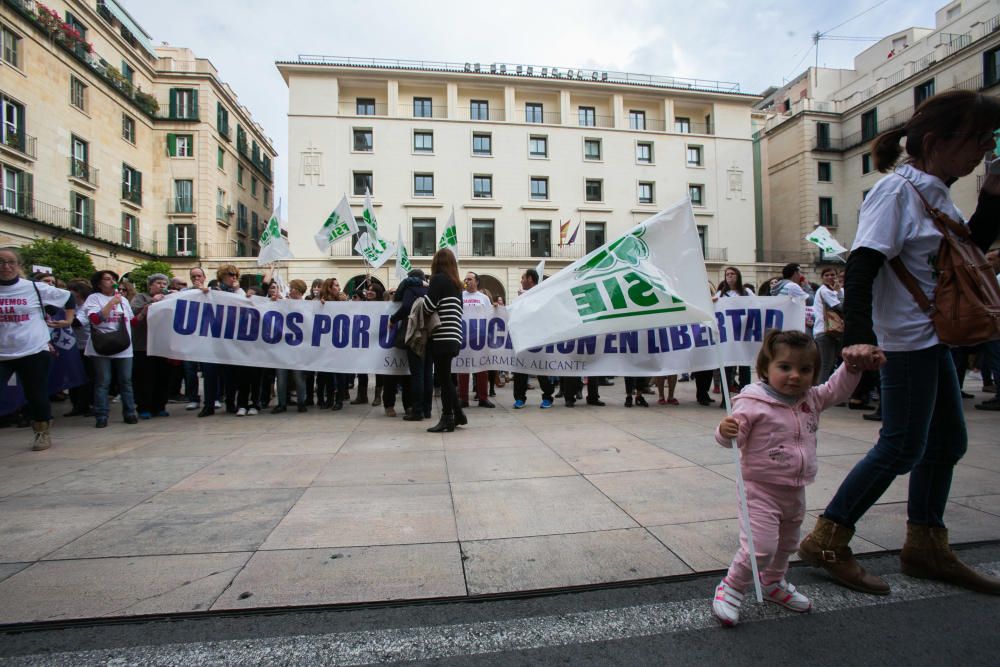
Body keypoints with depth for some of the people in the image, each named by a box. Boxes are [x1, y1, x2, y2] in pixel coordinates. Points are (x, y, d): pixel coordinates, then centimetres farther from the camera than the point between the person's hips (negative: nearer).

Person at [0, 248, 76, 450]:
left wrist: (68, 321, 9)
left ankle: (43, 433, 24)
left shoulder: (35, 288, 0)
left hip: (34, 352, -1)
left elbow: (69, 298, 11)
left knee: (37, 395, 8)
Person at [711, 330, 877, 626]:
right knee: (760, 547, -14)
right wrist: (725, 431, -43)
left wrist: (853, 365, -6)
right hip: (761, 489, -8)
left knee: (787, 544, 26)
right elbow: (734, 437, -21)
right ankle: (729, 589, 9)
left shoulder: (812, 399, 2)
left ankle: (773, 583, 50)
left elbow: (838, 389, 11)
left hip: (796, 491, 8)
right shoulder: (753, 403, -20)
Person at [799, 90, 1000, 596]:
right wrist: (858, 337, -34)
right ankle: (826, 542, 7)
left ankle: (926, 548, 31)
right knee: (902, 447, -5)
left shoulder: (935, 192, 12)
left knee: (947, 440, 16)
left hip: (933, 336, 10)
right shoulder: (896, 190, -16)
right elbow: (860, 268, -25)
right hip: (906, 336, -10)